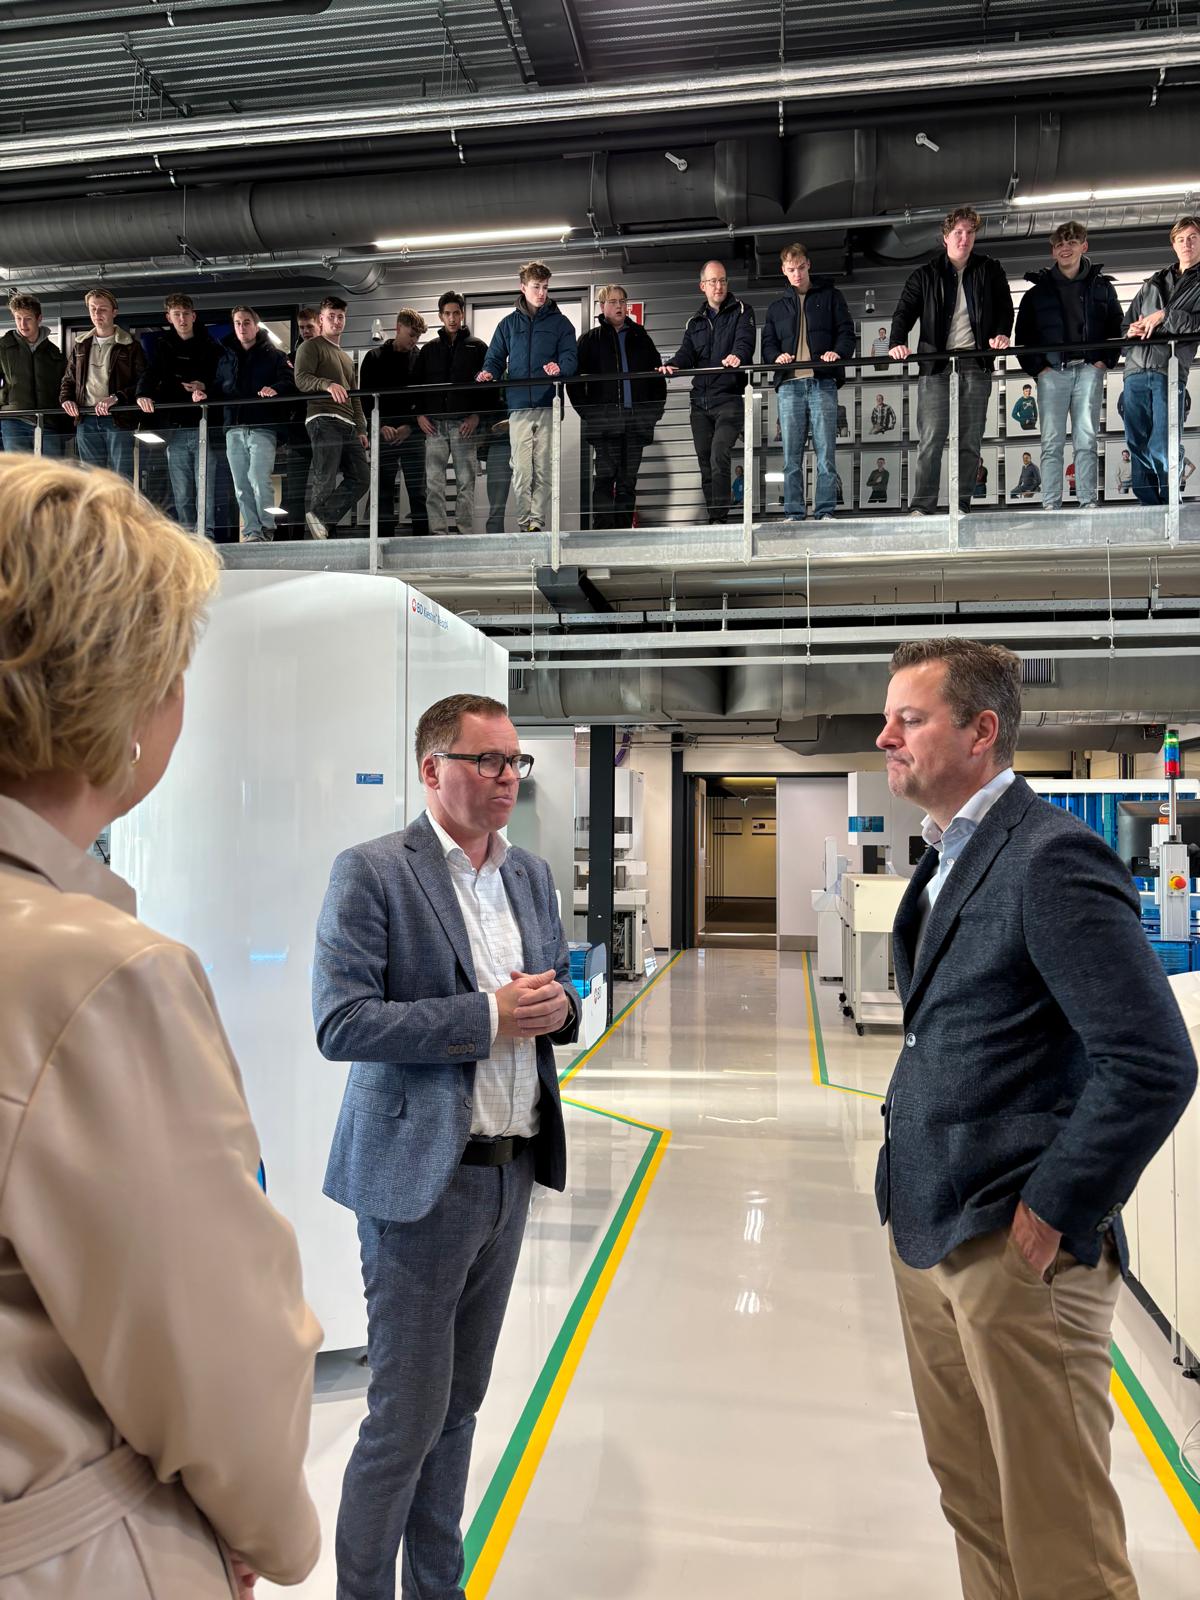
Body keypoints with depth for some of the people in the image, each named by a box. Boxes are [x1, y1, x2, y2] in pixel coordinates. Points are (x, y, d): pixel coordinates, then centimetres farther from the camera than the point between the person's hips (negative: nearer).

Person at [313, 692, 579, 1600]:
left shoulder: (531, 874, 10)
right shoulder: (372, 872, -11)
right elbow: (340, 1023, -17)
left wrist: (558, 1005, -6)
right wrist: (486, 1015, -21)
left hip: (513, 1169, 6)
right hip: (423, 1175, -6)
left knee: (460, 1403, 19)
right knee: (407, 1416, 5)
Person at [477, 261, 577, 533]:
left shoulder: (559, 322, 12)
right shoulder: (508, 324, 18)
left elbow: (569, 358, 3)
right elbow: (495, 359, 19)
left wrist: (559, 368, -21)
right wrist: (488, 373, -5)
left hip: (548, 405, -1)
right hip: (518, 406, 1)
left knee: (543, 470, -5)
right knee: (521, 471, -5)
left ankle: (538, 523, -1)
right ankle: (524, 525, -1)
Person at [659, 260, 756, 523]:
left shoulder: (741, 311, 7)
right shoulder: (695, 322, 20)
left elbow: (745, 340, -12)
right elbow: (687, 353, 7)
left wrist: (737, 355, -35)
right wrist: (673, 365, -17)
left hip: (729, 397, -6)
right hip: (700, 400, 6)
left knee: (719, 457, -21)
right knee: (705, 463, 6)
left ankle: (720, 517, -22)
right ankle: (712, 518, 12)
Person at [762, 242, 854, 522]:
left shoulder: (830, 296, 16)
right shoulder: (778, 306, 24)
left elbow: (847, 332, 8)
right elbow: (767, 343, 19)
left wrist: (837, 352, -13)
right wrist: (777, 356, -4)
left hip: (822, 383, -2)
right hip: (789, 385, 2)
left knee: (825, 451, -7)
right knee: (791, 454, -2)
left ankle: (825, 511, -6)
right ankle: (793, 514, 0)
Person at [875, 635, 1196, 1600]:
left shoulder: (1051, 857, -17)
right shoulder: (947, 861, 11)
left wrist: (1053, 1214, -16)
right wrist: (911, 1165, 10)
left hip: (1015, 1251, -8)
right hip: (926, 1235, 9)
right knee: (970, 1498, 21)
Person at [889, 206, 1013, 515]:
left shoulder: (990, 270, 14)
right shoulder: (926, 275, 9)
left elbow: (1004, 306, 12)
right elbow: (904, 312, 4)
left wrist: (1001, 333, -9)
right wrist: (897, 343, -16)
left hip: (976, 365, 2)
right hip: (935, 365, -2)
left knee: (970, 442, 1)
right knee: (931, 440, -11)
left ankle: (961, 506, 6)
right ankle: (921, 507, -9)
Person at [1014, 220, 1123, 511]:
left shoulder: (1101, 287, 13)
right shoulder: (1038, 290, 10)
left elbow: (1117, 327, 14)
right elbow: (1023, 335, 9)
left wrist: (1105, 360, 0)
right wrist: (1037, 367, -2)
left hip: (1089, 370, 0)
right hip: (1052, 372, 0)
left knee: (1086, 440, -5)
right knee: (1051, 442, -5)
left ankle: (1089, 503, -5)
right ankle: (1050, 505, -5)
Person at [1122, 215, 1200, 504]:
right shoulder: (1153, 283, 25)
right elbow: (1127, 323, 25)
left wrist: (1165, 316, -11)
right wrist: (1131, 332, 3)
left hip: (1169, 370, -4)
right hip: (1136, 369, 4)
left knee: (1162, 450, -13)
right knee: (1138, 446, 1)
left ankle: (1169, 508, -2)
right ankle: (1149, 507, 7)